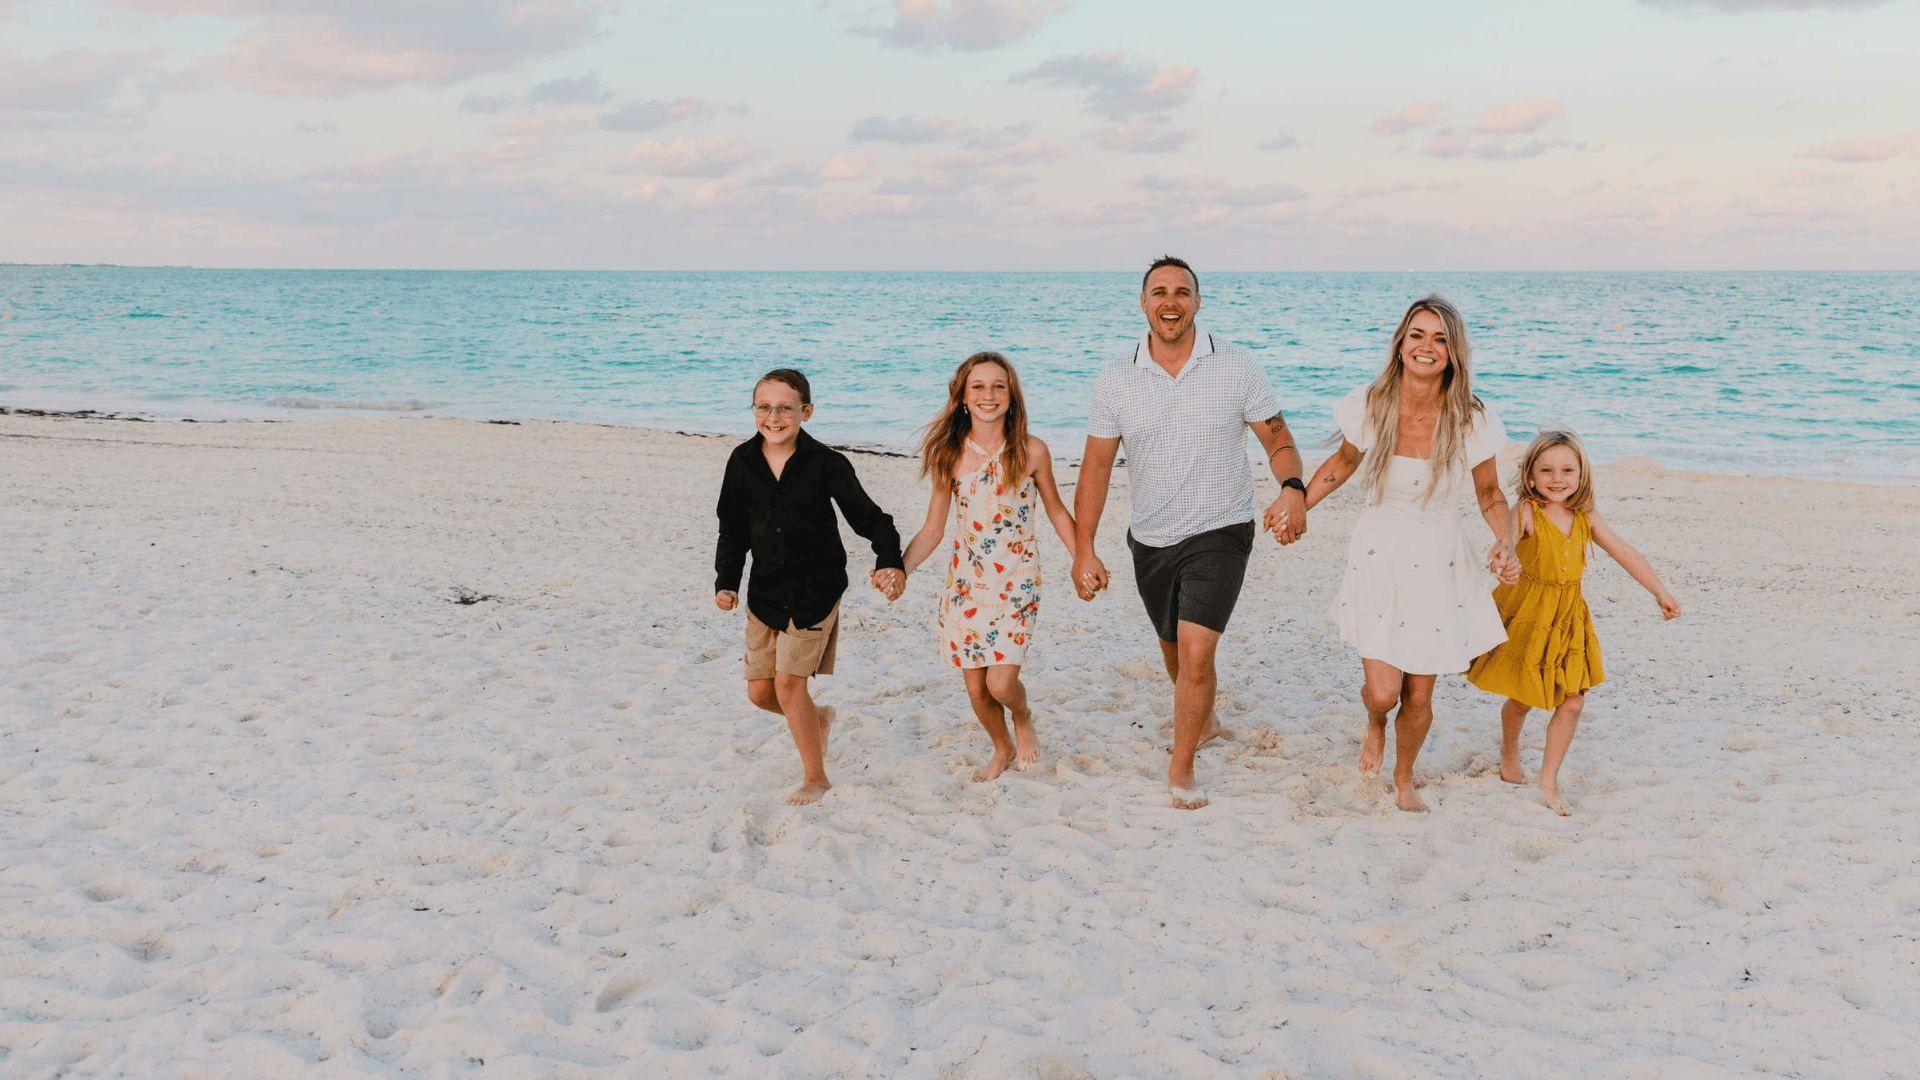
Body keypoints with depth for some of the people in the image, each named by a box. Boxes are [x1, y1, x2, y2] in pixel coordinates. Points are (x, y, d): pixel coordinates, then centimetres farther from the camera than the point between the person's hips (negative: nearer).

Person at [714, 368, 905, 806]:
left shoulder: (825, 463, -12)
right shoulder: (743, 461, -1)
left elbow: (868, 516, -9)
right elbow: (733, 530, 7)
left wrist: (890, 562, -25)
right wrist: (726, 582, -4)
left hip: (815, 588, -5)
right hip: (765, 590, 5)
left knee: (788, 680, -11)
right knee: (759, 691, 7)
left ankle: (815, 777, 10)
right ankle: (818, 718, 40)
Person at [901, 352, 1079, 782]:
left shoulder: (1031, 451, -8)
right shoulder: (949, 455, -3)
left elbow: (1056, 510, 7)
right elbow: (933, 529, 1)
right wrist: (898, 568, -13)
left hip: (1016, 583, -2)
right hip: (966, 582, 2)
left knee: (1000, 683, -12)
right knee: (975, 687, 8)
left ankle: (1023, 718, 24)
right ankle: (1002, 749, 38)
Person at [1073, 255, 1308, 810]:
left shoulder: (1235, 369, -8)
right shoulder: (1116, 380, -4)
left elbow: (1277, 439, -3)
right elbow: (1096, 467, -1)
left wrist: (1292, 489, -25)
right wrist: (1084, 550, -6)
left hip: (1220, 532, -3)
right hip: (1151, 539, 3)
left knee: (1196, 651, -17)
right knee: (1176, 649, 21)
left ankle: (1181, 770, 0)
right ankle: (1204, 720, 51)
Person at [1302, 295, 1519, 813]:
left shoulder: (1471, 422, -13)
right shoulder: (1368, 407, -12)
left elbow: (1490, 497, 2)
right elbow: (1343, 463, 9)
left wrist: (1505, 543, -17)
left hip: (1439, 565, 0)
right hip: (1378, 559, 0)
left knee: (1419, 698, 9)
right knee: (1382, 691, -7)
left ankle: (1404, 780, 39)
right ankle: (1375, 724, 33)